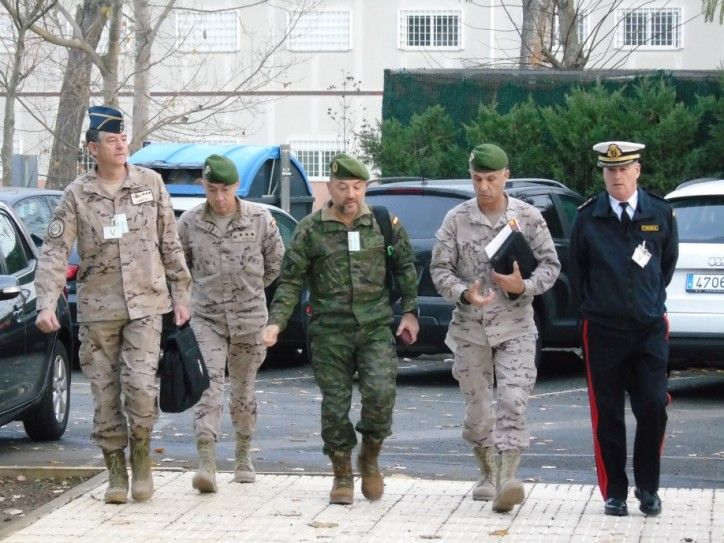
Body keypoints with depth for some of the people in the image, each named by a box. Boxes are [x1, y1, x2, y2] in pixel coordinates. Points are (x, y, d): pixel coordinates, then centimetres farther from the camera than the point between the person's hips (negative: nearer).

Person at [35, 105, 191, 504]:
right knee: (105, 395, 4)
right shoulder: (77, 195, -1)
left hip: (145, 304, 0)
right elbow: (55, 251, -6)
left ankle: (141, 459, 8)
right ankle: (116, 473, 16)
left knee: (140, 385, -14)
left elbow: (170, 244, 9)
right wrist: (46, 303, -17)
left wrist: (180, 295, 7)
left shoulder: (151, 184, 3)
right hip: (97, 308, 0)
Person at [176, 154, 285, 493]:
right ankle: (206, 463, -21)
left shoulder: (259, 219, -4)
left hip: (248, 317, 1)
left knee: (243, 391, 11)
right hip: (206, 317, -1)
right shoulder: (190, 223, -2)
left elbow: (276, 262, 9)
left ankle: (243, 458, 27)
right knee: (209, 386, -14)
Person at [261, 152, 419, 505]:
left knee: (380, 392, -16)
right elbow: (290, 281, 2)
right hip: (330, 331, 0)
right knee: (335, 405, 2)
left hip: (375, 326, 0)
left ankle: (370, 457, 10)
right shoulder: (310, 230, 1)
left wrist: (409, 311, 8)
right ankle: (342, 477, 16)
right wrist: (276, 321, -9)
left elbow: (406, 268, 14)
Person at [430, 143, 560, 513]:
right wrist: (464, 294, -19)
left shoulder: (528, 217, 0)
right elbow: (439, 269, 0)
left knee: (513, 402, -15)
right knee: (477, 408, 9)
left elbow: (550, 265, 3)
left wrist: (523, 286, -16)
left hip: (515, 327, -1)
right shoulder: (456, 219, 0)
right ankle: (488, 475, 27)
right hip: (470, 328, 1)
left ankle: (508, 479, -22)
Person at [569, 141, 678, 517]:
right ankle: (614, 493, 12)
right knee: (608, 415, 3)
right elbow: (577, 268, 11)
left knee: (653, 408, -5)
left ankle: (648, 489, 11)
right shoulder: (588, 217, -1)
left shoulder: (660, 213, 2)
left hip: (650, 327, 0)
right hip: (603, 328, 0)